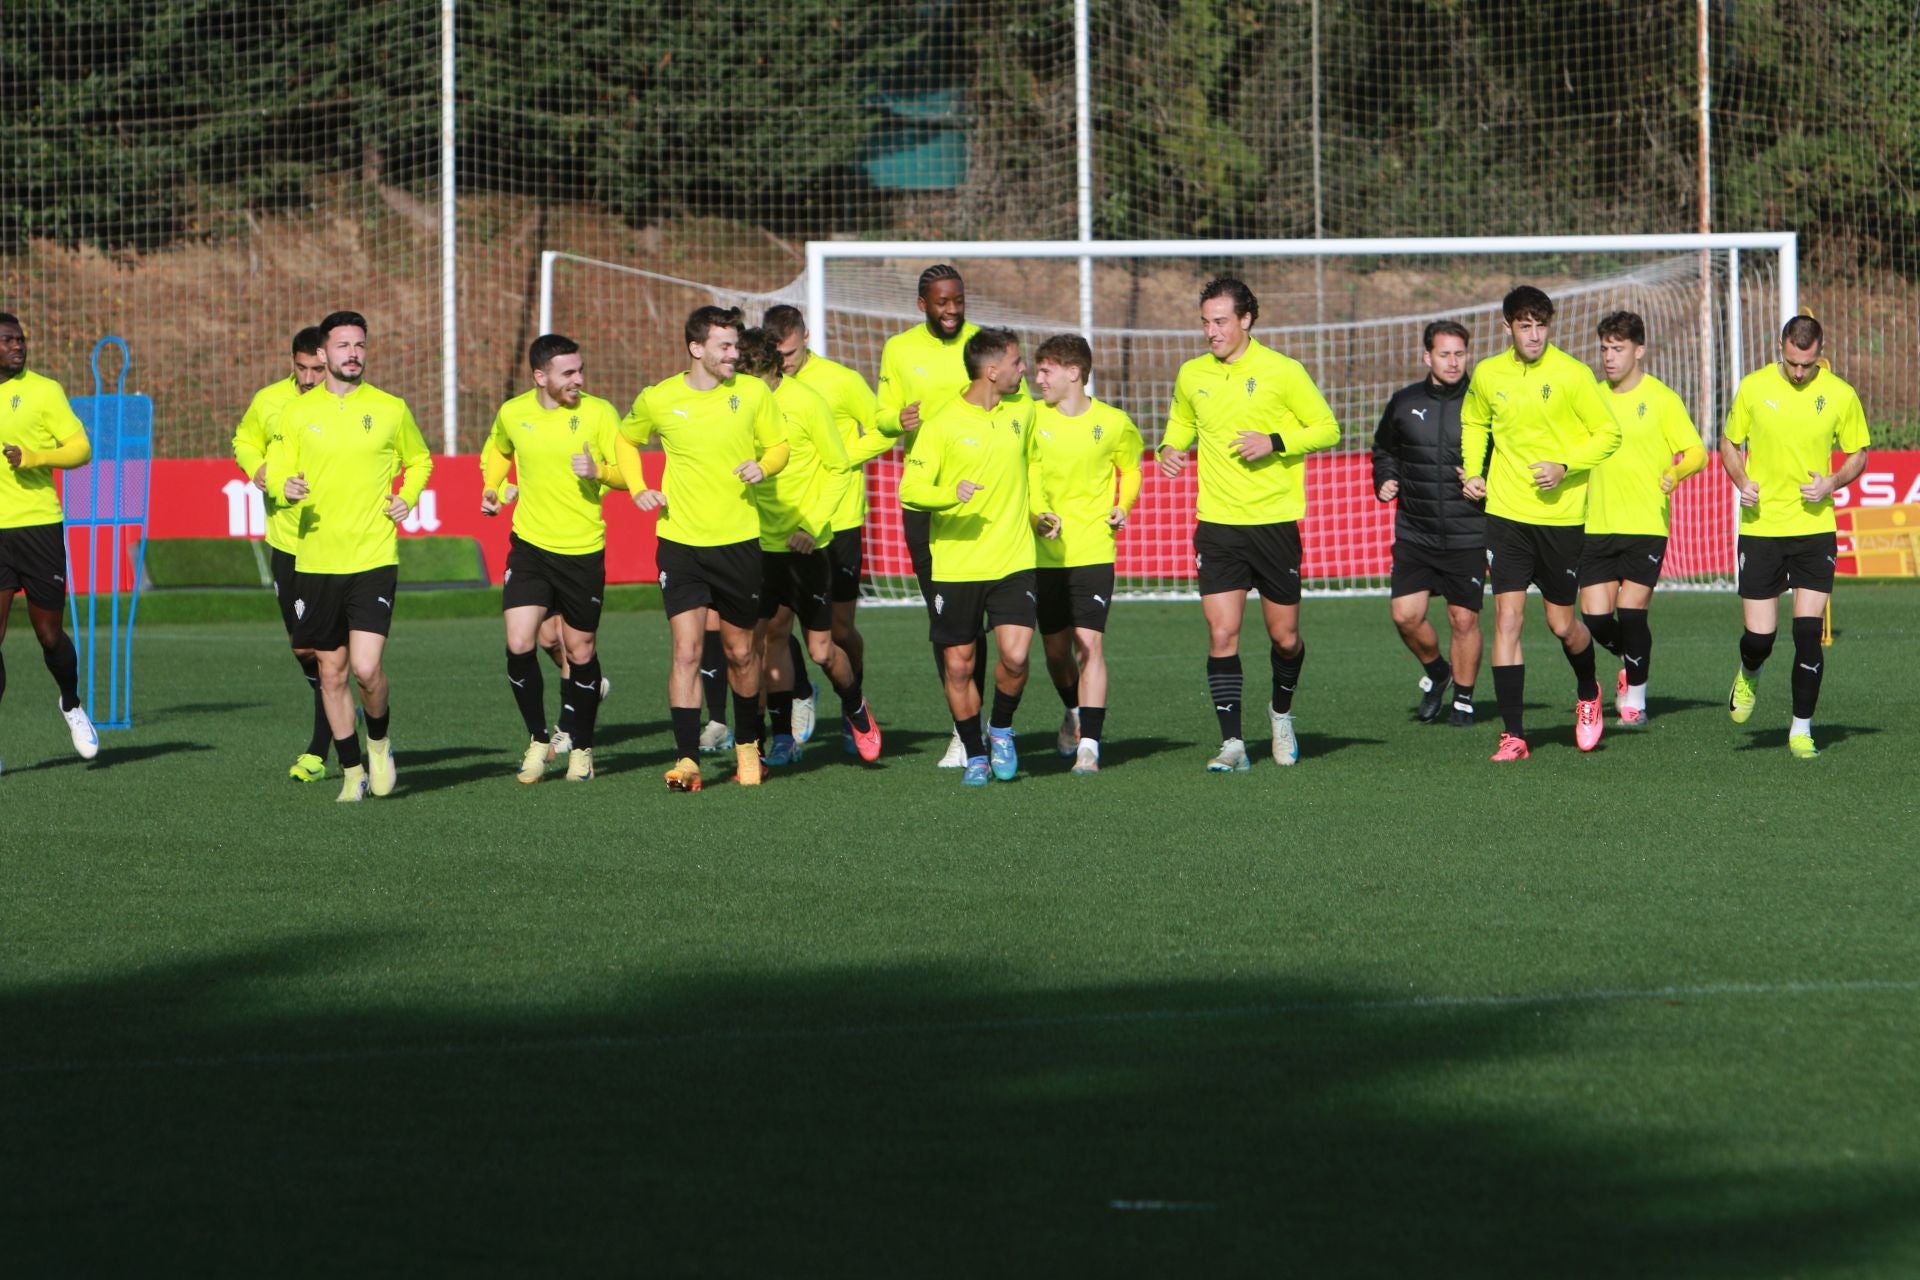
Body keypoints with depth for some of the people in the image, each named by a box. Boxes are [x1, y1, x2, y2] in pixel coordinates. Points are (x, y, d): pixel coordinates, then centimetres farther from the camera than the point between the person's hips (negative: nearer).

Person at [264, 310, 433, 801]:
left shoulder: (391, 409, 4)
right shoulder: (295, 413, 4)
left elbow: (420, 461, 20)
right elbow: (274, 473, 8)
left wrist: (407, 499, 2)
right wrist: (284, 486, -16)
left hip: (374, 558, -2)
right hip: (315, 560, 2)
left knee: (366, 667, -14)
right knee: (331, 672, 6)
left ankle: (379, 742, 14)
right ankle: (352, 770, 20)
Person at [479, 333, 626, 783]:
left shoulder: (598, 413, -8)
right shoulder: (512, 414, 0)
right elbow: (496, 450, 23)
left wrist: (600, 471, -26)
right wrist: (490, 489, 6)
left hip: (584, 550, -1)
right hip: (530, 544, 1)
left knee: (580, 652, 6)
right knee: (519, 645, -11)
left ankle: (581, 747, 25)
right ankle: (538, 738, 9)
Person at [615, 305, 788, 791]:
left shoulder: (753, 393, -1)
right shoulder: (658, 400, -1)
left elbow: (779, 445, 10)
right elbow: (625, 440, 17)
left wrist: (762, 467, -12)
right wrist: (638, 489, 2)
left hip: (739, 542, 1)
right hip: (680, 543, -1)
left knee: (741, 654, 11)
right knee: (686, 652, -10)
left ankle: (747, 745, 32)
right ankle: (686, 759, -11)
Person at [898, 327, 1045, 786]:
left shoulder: (1021, 411, 6)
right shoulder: (942, 425, -10)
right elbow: (909, 490, -10)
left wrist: (1037, 512, 12)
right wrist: (952, 495, -28)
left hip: (1013, 559, 3)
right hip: (956, 564, -3)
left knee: (1014, 655, -13)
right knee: (958, 665, 2)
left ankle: (1001, 730, 14)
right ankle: (975, 755, 20)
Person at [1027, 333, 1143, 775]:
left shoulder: (1113, 424, -2)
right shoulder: (1031, 418, -2)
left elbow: (1130, 469, 17)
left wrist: (1122, 506, 0)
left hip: (1093, 551, -2)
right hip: (1043, 553, 2)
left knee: (1089, 643, -13)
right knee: (1056, 649, 11)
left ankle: (1089, 744, -13)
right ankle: (1076, 711, 41)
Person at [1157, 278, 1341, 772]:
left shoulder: (1282, 371, -5)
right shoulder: (1192, 375, 6)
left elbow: (1327, 429, -1)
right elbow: (1181, 424, 24)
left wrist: (1274, 443, -16)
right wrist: (1170, 449, 1)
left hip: (1275, 522, -2)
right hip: (1217, 526, 2)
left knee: (1285, 637, 7)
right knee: (1222, 634, -10)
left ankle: (1282, 713, 35)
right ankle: (1232, 743, -8)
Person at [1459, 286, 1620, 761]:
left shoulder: (1571, 375, -8)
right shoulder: (1488, 375, 2)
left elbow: (1608, 433, -2)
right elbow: (1473, 423, 23)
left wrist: (1564, 468, -16)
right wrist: (1472, 472, 9)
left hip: (1561, 515, -2)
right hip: (1506, 512, 2)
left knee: (1562, 624, 6)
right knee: (1506, 617, -8)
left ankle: (1588, 694, 39)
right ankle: (1513, 735, -6)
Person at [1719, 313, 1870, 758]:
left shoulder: (1840, 396, -3)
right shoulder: (1754, 388, -2)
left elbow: (1858, 455, 8)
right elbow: (1729, 442, 11)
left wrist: (1833, 483, -12)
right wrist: (1741, 481, -8)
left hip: (1814, 528, 0)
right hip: (1760, 526, 0)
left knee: (1809, 633, -7)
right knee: (1759, 635, 0)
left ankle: (1801, 729, 6)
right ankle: (1749, 675, 36)